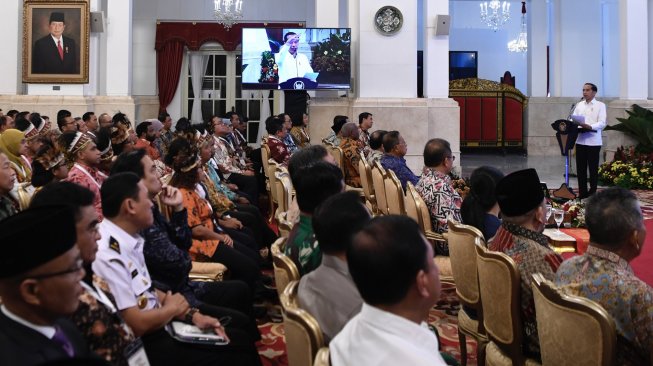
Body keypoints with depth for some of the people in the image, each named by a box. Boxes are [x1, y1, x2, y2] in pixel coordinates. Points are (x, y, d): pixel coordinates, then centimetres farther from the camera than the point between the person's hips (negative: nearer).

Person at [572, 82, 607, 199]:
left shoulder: (600, 105, 0)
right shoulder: (579, 105, 15)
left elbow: (602, 123, -10)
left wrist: (590, 126, -26)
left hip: (593, 141, -4)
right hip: (580, 140, 4)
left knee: (593, 169, 2)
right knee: (580, 168, 7)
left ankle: (592, 193, 9)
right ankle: (582, 193, 15)